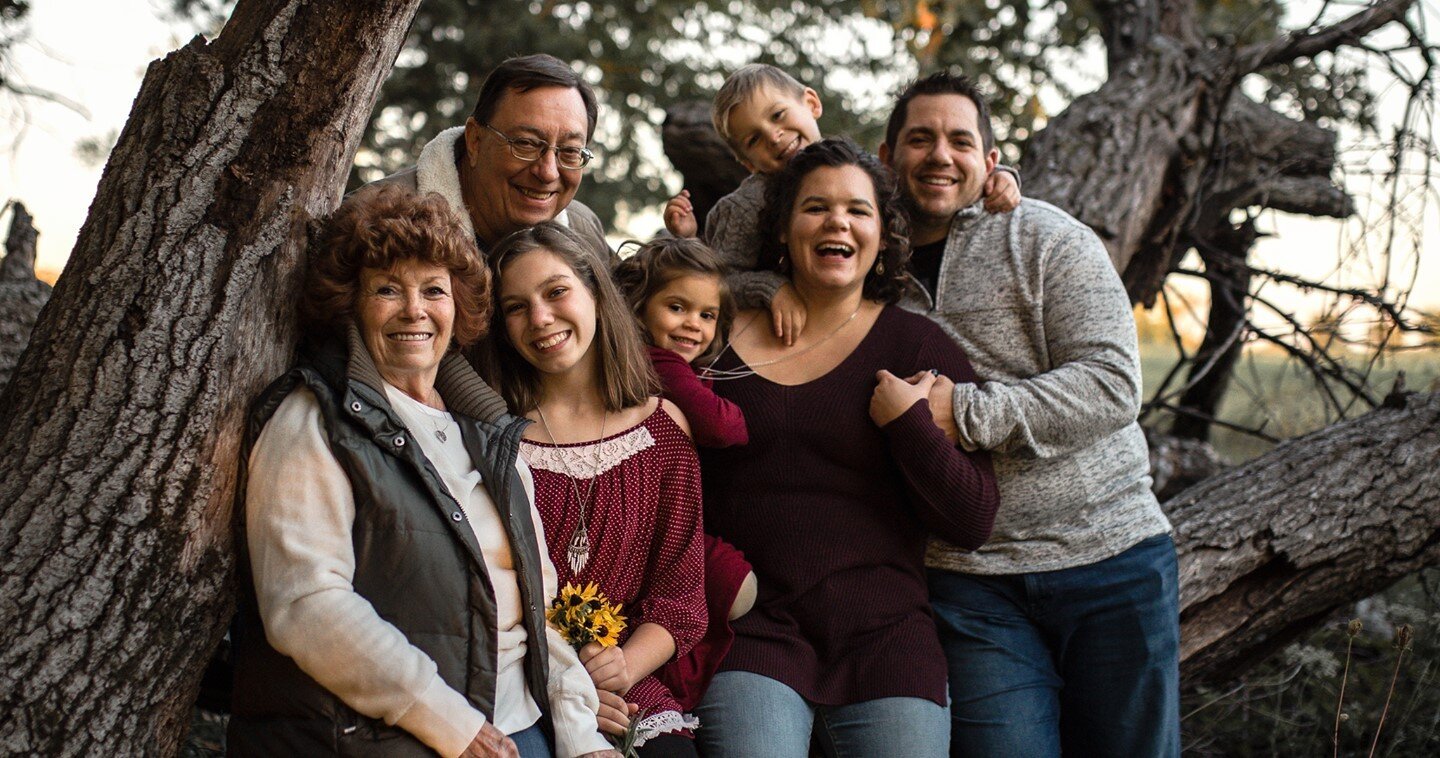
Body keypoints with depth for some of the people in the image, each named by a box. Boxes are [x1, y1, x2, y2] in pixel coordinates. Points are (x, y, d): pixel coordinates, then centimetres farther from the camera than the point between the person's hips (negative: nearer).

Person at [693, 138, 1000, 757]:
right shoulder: (722, 336, 8)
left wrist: (908, 423, -10)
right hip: (752, 634, 0)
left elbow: (973, 522, 4)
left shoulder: (917, 347, 6)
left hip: (884, 639, 1)